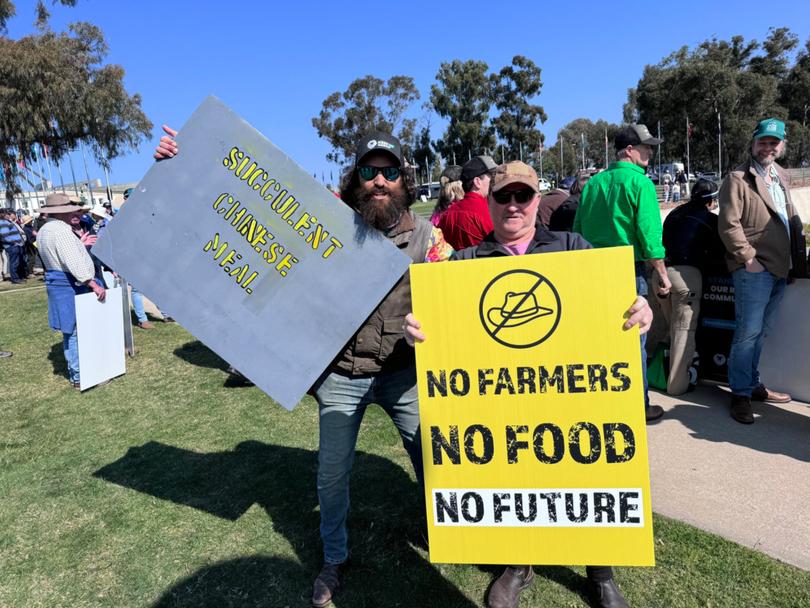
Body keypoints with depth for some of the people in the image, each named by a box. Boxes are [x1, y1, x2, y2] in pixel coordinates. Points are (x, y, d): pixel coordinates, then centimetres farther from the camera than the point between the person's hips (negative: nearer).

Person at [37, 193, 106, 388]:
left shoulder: (45, 230, 16)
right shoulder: (61, 231, -17)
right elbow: (74, 262, -25)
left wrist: (78, 245, 26)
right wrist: (93, 284, -27)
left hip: (56, 282, 11)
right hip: (70, 285, -10)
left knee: (71, 332, 16)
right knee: (77, 331, -6)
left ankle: (74, 371, 25)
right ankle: (80, 376, -2)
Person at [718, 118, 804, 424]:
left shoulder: (780, 177, 18)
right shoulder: (738, 179, -7)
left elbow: (791, 217, 25)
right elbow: (728, 225, -14)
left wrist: (799, 250, 12)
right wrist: (749, 257, -16)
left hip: (780, 269, 8)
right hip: (754, 269, -8)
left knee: (759, 333, 15)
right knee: (748, 333, -6)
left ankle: (753, 384, 25)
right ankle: (740, 394, 4)